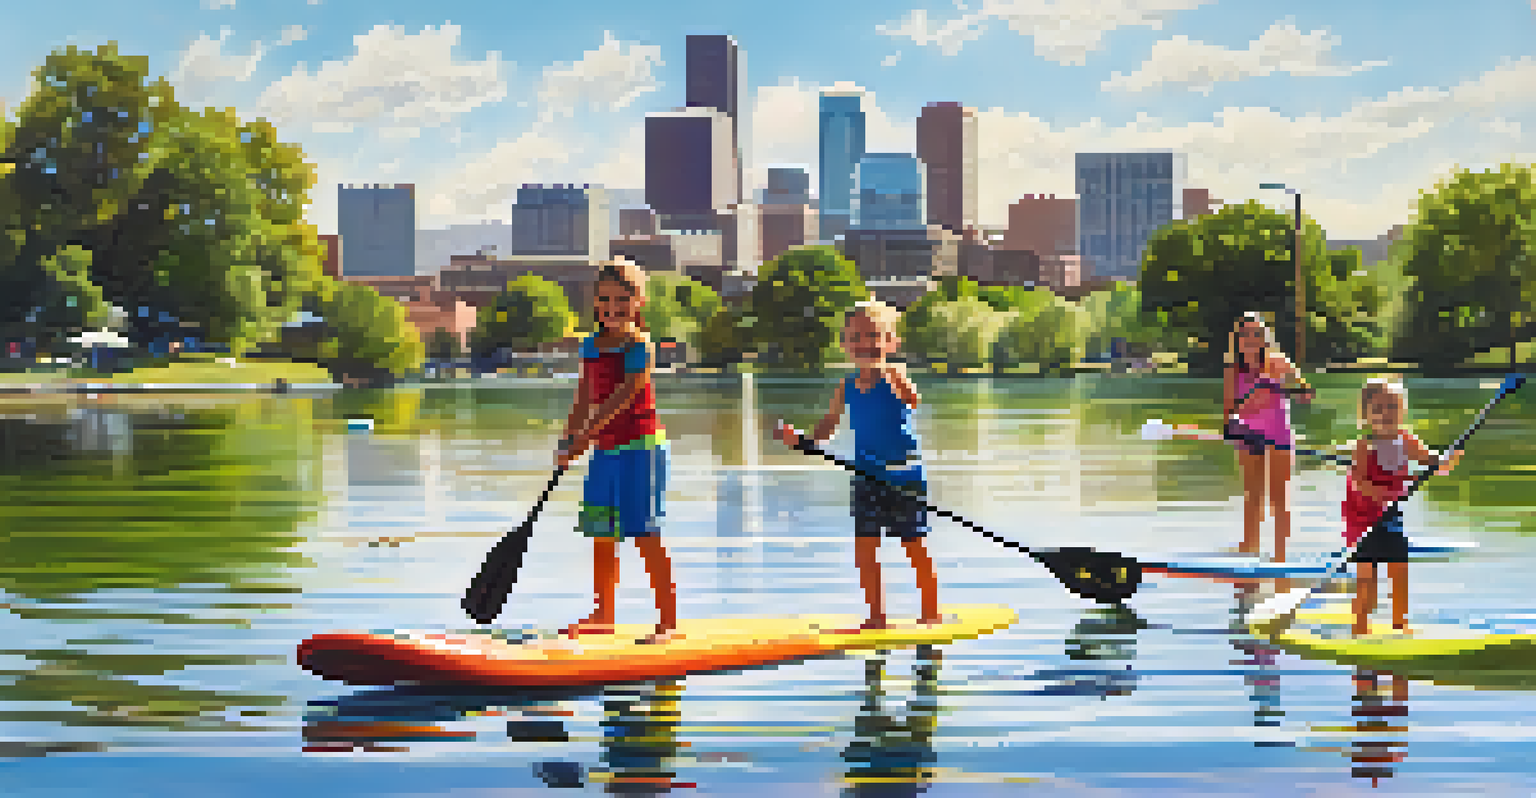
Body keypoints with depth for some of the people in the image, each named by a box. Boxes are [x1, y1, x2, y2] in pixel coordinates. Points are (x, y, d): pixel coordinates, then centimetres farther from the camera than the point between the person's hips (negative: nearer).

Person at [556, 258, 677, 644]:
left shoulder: (640, 346, -12)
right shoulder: (592, 347, 11)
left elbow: (623, 397, -22)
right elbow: (584, 400, 15)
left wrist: (585, 436, -26)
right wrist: (568, 439, 5)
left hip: (639, 446, -8)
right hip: (605, 450, 8)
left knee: (646, 535, -8)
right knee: (601, 535, 14)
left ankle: (668, 619, -4)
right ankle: (603, 616, 26)